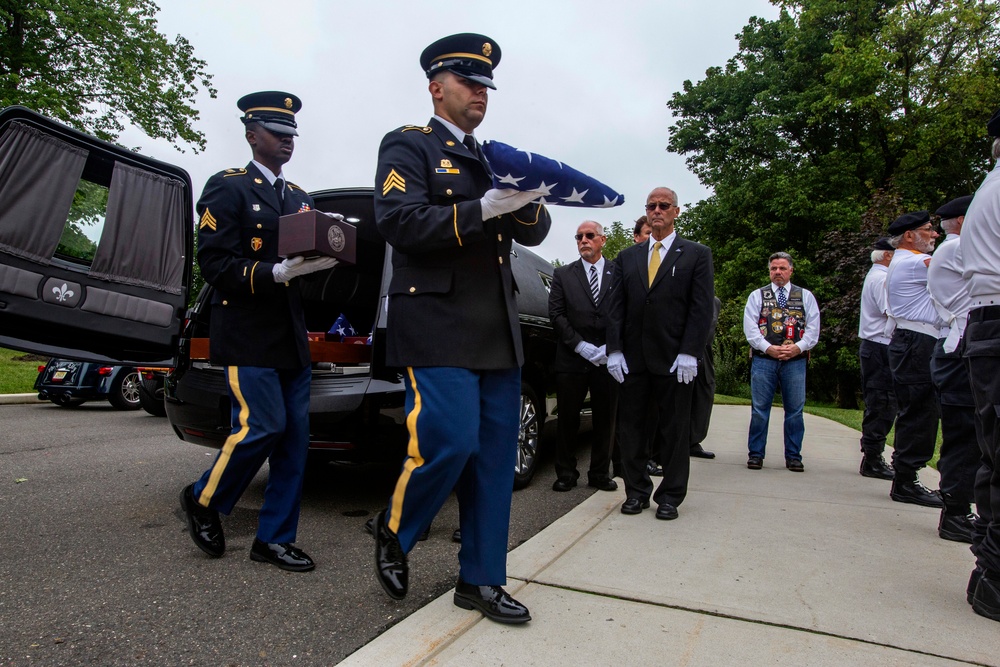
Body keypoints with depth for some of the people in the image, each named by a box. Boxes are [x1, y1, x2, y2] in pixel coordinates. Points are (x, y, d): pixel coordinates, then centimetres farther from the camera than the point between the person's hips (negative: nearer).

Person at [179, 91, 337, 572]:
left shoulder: (300, 198, 21)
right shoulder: (228, 189, 0)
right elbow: (214, 263, -10)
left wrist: (324, 259, -3)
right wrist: (276, 273, -23)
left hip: (292, 338, 7)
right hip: (247, 337, -7)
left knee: (294, 437, 4)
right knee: (262, 427, -11)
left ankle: (274, 538, 15)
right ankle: (203, 500, 18)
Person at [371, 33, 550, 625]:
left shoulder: (496, 160, 23)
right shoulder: (408, 145, 4)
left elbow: (535, 232, 16)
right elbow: (399, 222, -12)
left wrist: (526, 203, -7)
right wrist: (482, 210, -21)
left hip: (498, 331, 7)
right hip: (438, 326, -7)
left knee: (496, 455, 6)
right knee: (450, 442, -13)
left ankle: (481, 581, 18)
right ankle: (393, 533, 18)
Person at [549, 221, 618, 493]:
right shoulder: (563, 274, 9)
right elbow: (556, 314, 2)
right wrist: (582, 346, -8)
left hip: (609, 359, 0)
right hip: (572, 359, 0)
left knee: (605, 420, 7)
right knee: (568, 419, 5)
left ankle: (600, 473, 20)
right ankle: (566, 473, 17)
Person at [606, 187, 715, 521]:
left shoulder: (696, 254, 5)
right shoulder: (627, 256, 13)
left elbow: (702, 308, -3)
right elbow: (616, 306, 8)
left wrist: (689, 353, -13)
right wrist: (614, 350, -3)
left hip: (674, 359, -3)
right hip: (632, 358, 3)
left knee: (675, 430, 6)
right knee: (629, 425, 7)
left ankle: (670, 495, 18)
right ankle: (637, 491, 21)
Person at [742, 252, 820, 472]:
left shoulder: (805, 296, 12)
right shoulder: (757, 295, 10)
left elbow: (813, 328, 5)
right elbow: (750, 327, 1)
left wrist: (797, 347, -10)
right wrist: (768, 348, -11)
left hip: (795, 361, 1)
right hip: (763, 359, 0)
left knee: (795, 410, 4)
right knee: (759, 408, 1)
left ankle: (793, 456, 13)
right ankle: (755, 454, 10)